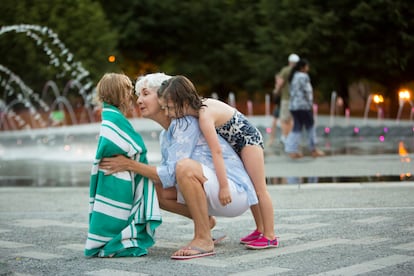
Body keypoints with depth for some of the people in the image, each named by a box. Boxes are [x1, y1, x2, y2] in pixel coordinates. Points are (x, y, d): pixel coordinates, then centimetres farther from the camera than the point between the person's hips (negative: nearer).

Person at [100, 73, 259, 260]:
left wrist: (130, 165, -19)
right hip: (212, 194, 9)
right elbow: (164, 176, 12)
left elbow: (171, 174, -22)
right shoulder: (165, 135, 12)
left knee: (185, 166, -34)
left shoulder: (185, 123, -15)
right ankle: (205, 221, 16)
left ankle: (203, 239, -22)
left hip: (235, 192, -9)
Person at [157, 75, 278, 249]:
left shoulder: (205, 116, -32)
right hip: (238, 144, 9)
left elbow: (217, 152, -34)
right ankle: (260, 229, 24)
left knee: (259, 189, -4)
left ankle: (270, 236, 1)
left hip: (249, 139, -9)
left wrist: (224, 186, -34)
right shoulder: (200, 105, -7)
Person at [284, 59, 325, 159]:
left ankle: (292, 150, -2)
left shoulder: (293, 77, 16)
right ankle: (314, 150, 12)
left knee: (297, 128, 7)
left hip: (293, 106, 8)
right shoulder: (304, 77, -11)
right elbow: (307, 92, -15)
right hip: (303, 106, -8)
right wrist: (311, 104, -9)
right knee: (310, 126, 4)